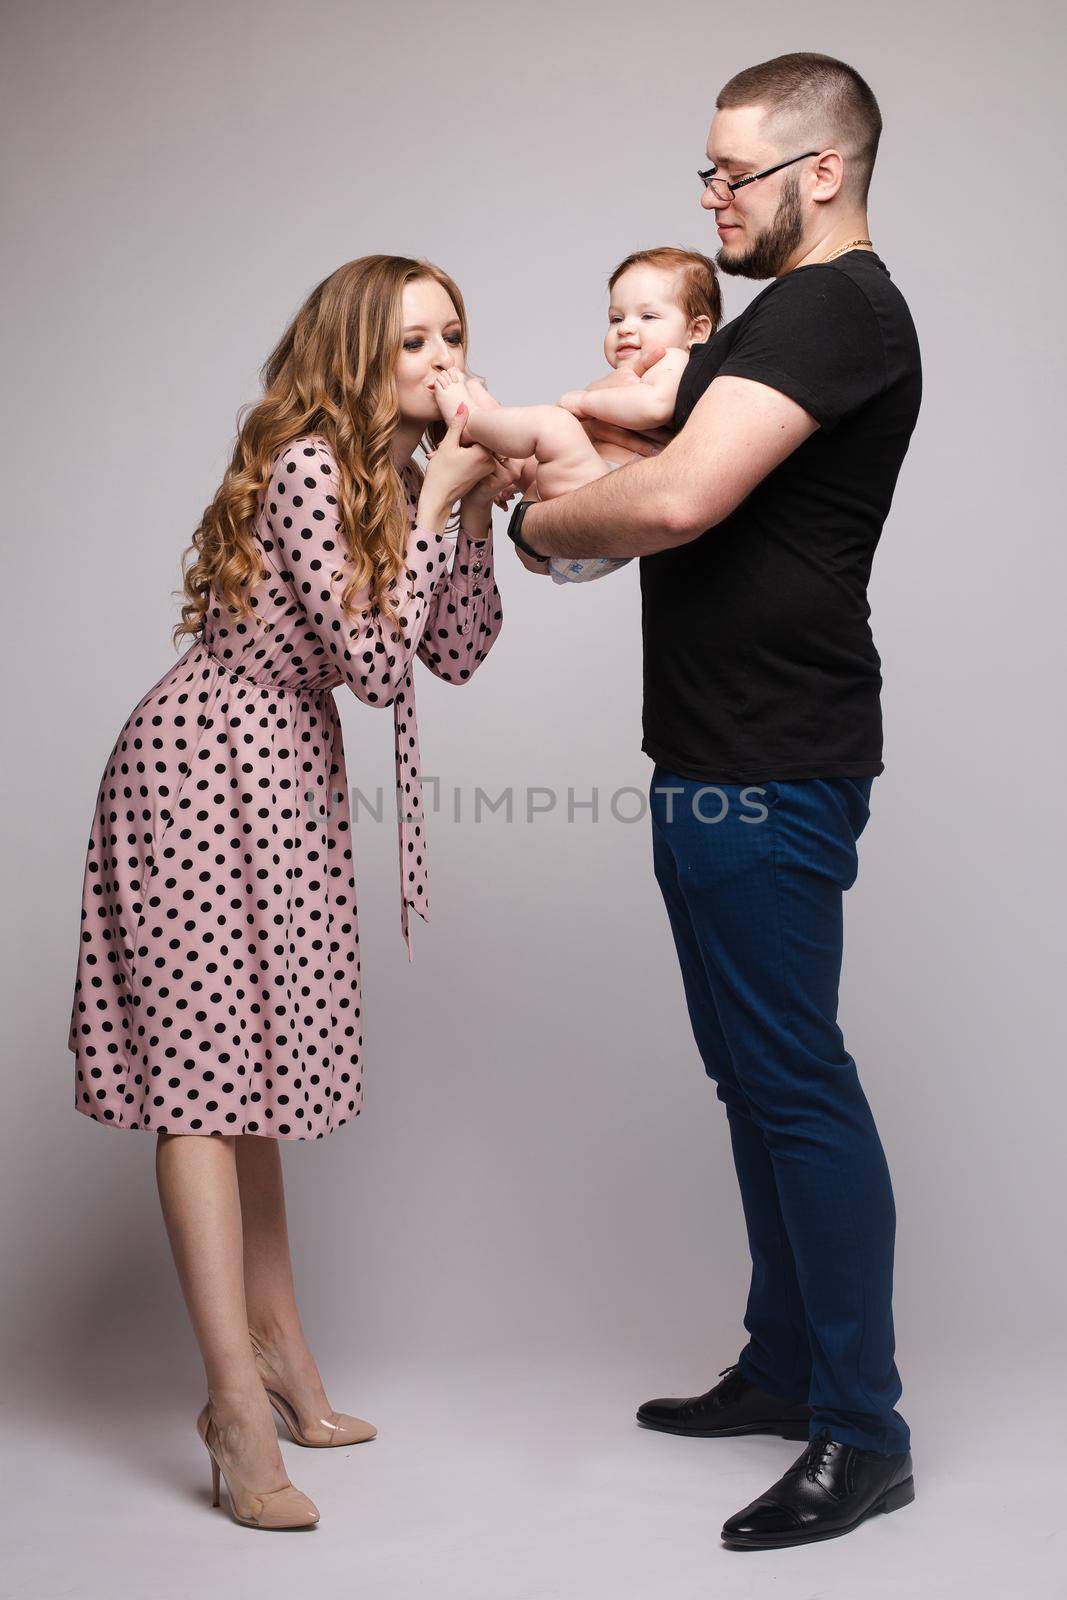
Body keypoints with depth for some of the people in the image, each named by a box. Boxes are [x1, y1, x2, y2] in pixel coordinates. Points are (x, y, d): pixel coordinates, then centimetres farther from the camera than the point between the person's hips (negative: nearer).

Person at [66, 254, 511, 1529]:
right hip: (202, 764, -9)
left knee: (247, 1058, 15)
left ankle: (274, 1342, 24)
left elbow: (456, 653, 8)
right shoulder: (306, 466, -17)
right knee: (202, 1067, -9)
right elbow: (375, 662, -21)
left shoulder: (397, 475, 10)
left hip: (285, 774, 9)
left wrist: (476, 511, -1)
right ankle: (241, 1402, -8)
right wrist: (437, 502, -17)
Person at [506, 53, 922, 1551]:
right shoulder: (787, 316, 21)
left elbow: (674, 499, -25)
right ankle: (786, 1365, 29)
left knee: (796, 1081, -5)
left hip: (769, 776, -11)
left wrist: (538, 521, -8)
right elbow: (680, 482, 22)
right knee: (753, 1073, 16)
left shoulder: (839, 309, -14)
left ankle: (865, 1432, 6)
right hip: (722, 763, 11)